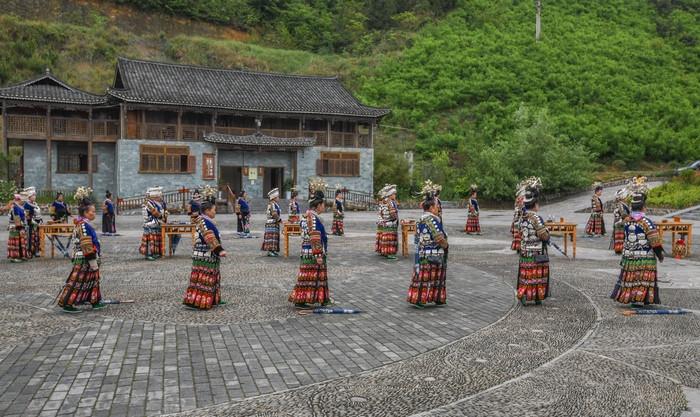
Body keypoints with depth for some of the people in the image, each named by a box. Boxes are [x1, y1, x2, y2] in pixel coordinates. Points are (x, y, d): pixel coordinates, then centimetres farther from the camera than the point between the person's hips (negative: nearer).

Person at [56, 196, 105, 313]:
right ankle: (66, 303, 2)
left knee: (93, 280, 17)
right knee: (76, 282, -4)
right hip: (84, 260, -11)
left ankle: (95, 301, 27)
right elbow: (87, 246, -23)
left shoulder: (82, 224, 13)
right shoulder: (84, 225, -20)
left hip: (86, 260, 11)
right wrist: (93, 260, -21)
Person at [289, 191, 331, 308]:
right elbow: (315, 239, -22)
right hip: (313, 254, -10)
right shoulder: (313, 218, -18)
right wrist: (318, 255, -22)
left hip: (306, 252, 10)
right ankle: (299, 301, 0)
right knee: (309, 277, -4)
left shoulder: (306, 216, 13)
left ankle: (323, 299, 24)